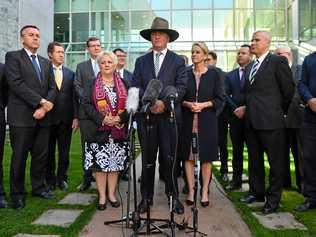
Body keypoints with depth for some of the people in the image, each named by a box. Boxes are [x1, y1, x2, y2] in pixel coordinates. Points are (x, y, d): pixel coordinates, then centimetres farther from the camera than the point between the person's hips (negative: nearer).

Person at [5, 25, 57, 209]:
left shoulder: (45, 62, 17)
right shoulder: (13, 57, 1)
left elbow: (53, 88, 9)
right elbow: (16, 84, -12)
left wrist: (45, 107, -7)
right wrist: (41, 101, -15)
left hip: (43, 117, 5)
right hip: (21, 117, -5)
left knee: (42, 155, 10)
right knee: (19, 157, 3)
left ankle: (39, 187, 26)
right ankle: (17, 194, 17)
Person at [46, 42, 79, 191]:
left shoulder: (70, 73, 10)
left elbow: (74, 96, 8)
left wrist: (75, 117, 2)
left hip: (66, 118, 3)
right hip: (48, 117, -2)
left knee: (64, 151, 8)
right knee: (49, 151, 8)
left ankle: (62, 178, 22)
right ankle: (50, 179, 21)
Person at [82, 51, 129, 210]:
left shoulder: (123, 84, 10)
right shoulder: (91, 84, 7)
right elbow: (86, 104, -3)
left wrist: (119, 118, -12)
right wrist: (102, 118, -15)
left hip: (118, 131, 1)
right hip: (98, 130, -1)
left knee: (115, 163, 6)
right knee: (99, 163, 0)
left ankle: (111, 194, 20)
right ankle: (102, 196, 13)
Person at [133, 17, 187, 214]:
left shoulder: (178, 61, 8)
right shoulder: (141, 61, 15)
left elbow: (181, 87, -2)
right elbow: (136, 86, 6)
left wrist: (164, 102, -15)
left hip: (169, 115, -2)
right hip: (146, 115, 2)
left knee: (170, 158, 3)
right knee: (147, 159, 7)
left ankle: (173, 196, 16)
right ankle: (146, 197, 18)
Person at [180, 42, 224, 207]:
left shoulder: (214, 74, 3)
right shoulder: (185, 73, 8)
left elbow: (220, 99, 0)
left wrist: (203, 105, -13)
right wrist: (188, 104, -11)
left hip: (207, 120, -1)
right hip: (188, 120, 2)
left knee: (206, 157, 2)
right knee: (188, 156, 3)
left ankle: (205, 192, 13)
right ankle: (191, 191, 14)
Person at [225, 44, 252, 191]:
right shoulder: (230, 75, 15)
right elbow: (226, 95, 7)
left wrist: (246, 108, -13)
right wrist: (235, 109, -7)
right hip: (235, 118, 4)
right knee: (237, 151, 8)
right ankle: (236, 180, 16)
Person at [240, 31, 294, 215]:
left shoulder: (278, 61, -5)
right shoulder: (251, 66, 17)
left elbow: (288, 89, -4)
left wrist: (280, 111, 3)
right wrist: (246, 108, 8)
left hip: (270, 121, -7)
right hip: (252, 121, 8)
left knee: (276, 161, 4)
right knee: (254, 160, 16)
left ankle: (273, 199, 14)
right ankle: (256, 192, 30)